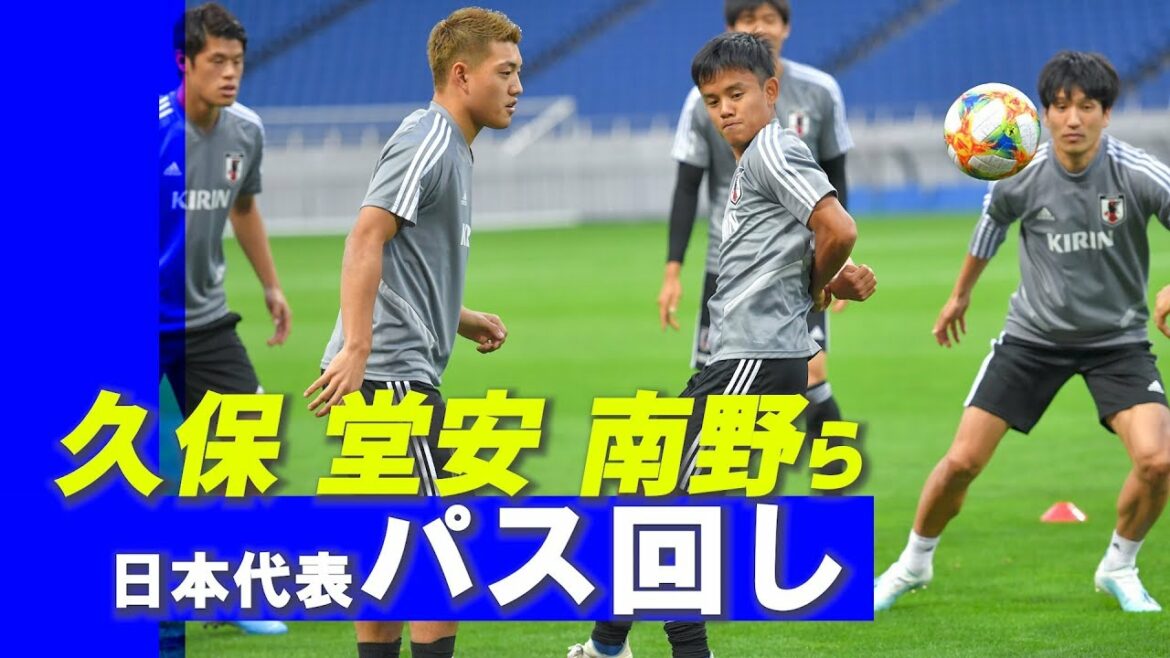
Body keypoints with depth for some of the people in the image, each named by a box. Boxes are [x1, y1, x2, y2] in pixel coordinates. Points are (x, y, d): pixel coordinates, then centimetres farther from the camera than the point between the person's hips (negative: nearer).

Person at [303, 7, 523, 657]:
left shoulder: (450, 148, 21)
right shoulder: (427, 140, -11)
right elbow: (366, 239, -23)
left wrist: (464, 322, 16)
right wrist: (356, 349, -30)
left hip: (399, 370, 10)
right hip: (391, 371, -10)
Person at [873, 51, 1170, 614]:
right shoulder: (1021, 177, -12)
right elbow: (991, 224, 11)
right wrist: (960, 294, 25)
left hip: (1117, 340, -1)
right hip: (1034, 334, 1)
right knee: (962, 461, -3)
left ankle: (1119, 568, 7)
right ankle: (913, 563, 24)